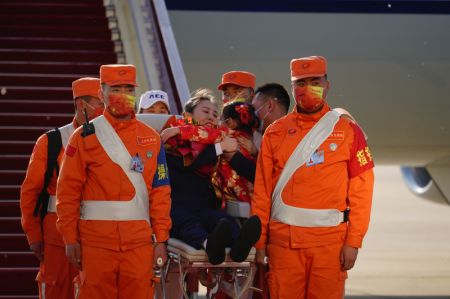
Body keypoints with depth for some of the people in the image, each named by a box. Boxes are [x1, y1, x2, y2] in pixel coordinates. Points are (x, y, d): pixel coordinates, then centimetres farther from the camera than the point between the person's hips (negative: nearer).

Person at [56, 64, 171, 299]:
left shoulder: (151, 138, 10)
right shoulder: (85, 137, 3)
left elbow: (161, 192, 8)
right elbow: (68, 192, 1)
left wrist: (161, 239, 2)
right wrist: (70, 239, -4)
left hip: (139, 240, 2)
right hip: (96, 239, -2)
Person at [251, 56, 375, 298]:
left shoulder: (348, 131, 4)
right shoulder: (275, 132, 10)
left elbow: (361, 190, 0)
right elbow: (261, 191, 9)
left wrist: (353, 242, -6)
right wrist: (260, 241, 4)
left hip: (330, 240, -2)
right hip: (283, 239, 2)